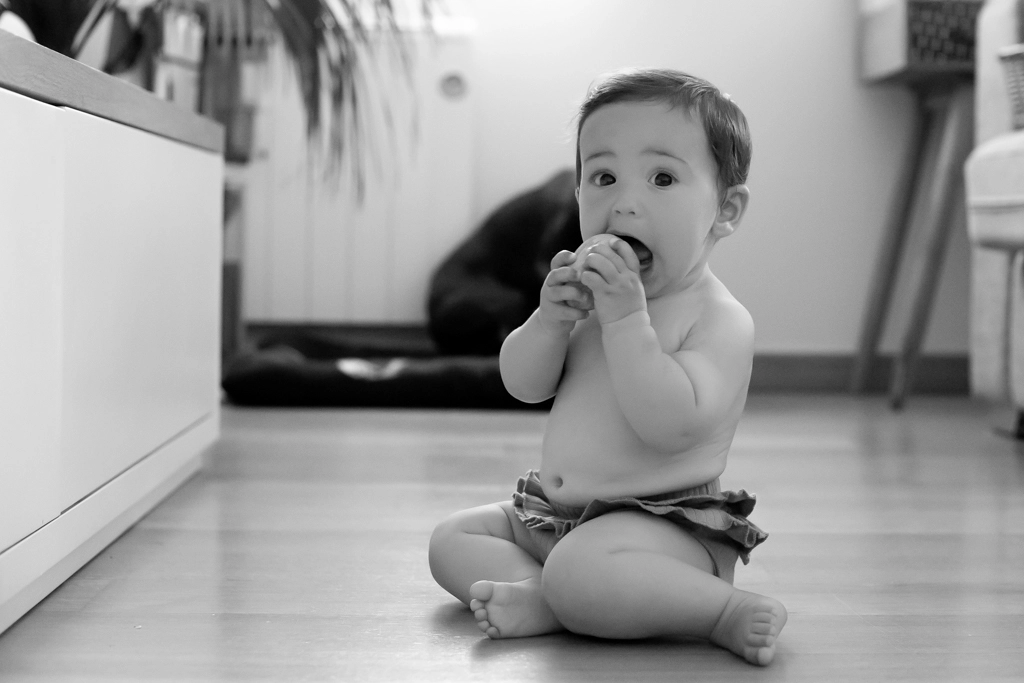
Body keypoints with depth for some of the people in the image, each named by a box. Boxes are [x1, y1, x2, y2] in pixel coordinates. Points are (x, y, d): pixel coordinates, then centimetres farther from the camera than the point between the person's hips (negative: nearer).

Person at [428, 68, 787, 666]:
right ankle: (548, 595, -16)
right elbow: (523, 384, 6)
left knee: (580, 568, -36)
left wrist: (626, 317, -30)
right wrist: (550, 317, -14)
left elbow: (671, 424, -29)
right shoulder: (595, 293, 10)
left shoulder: (721, 320, -15)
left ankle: (723, 610, -25)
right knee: (453, 539, 7)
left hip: (665, 521, -9)